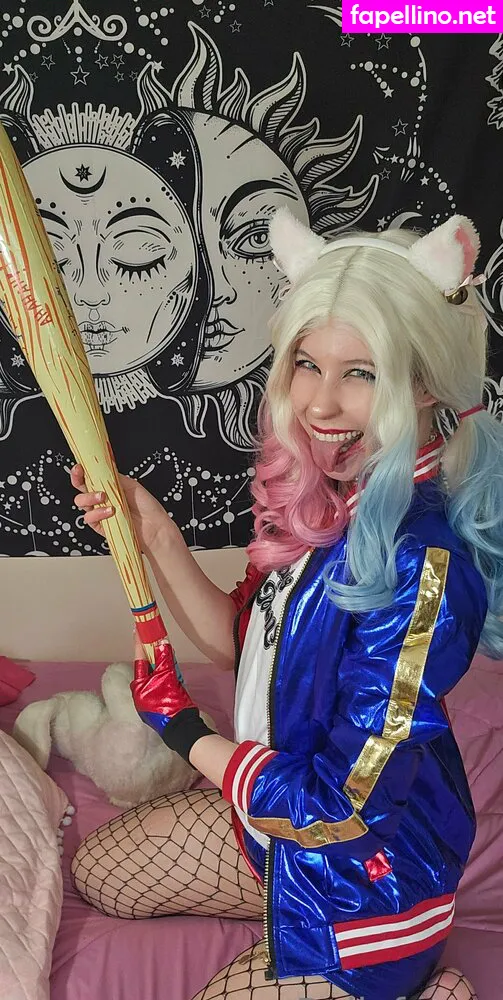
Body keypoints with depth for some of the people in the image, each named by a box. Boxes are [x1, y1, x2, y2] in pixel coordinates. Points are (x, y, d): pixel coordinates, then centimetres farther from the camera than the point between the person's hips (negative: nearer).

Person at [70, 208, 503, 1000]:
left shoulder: (422, 565, -34)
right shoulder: (319, 498, -10)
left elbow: (343, 804, -28)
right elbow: (244, 642, 3)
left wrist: (185, 734, -13)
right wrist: (154, 534, -11)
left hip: (363, 886, -8)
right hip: (276, 815, 8)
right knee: (96, 873, 24)